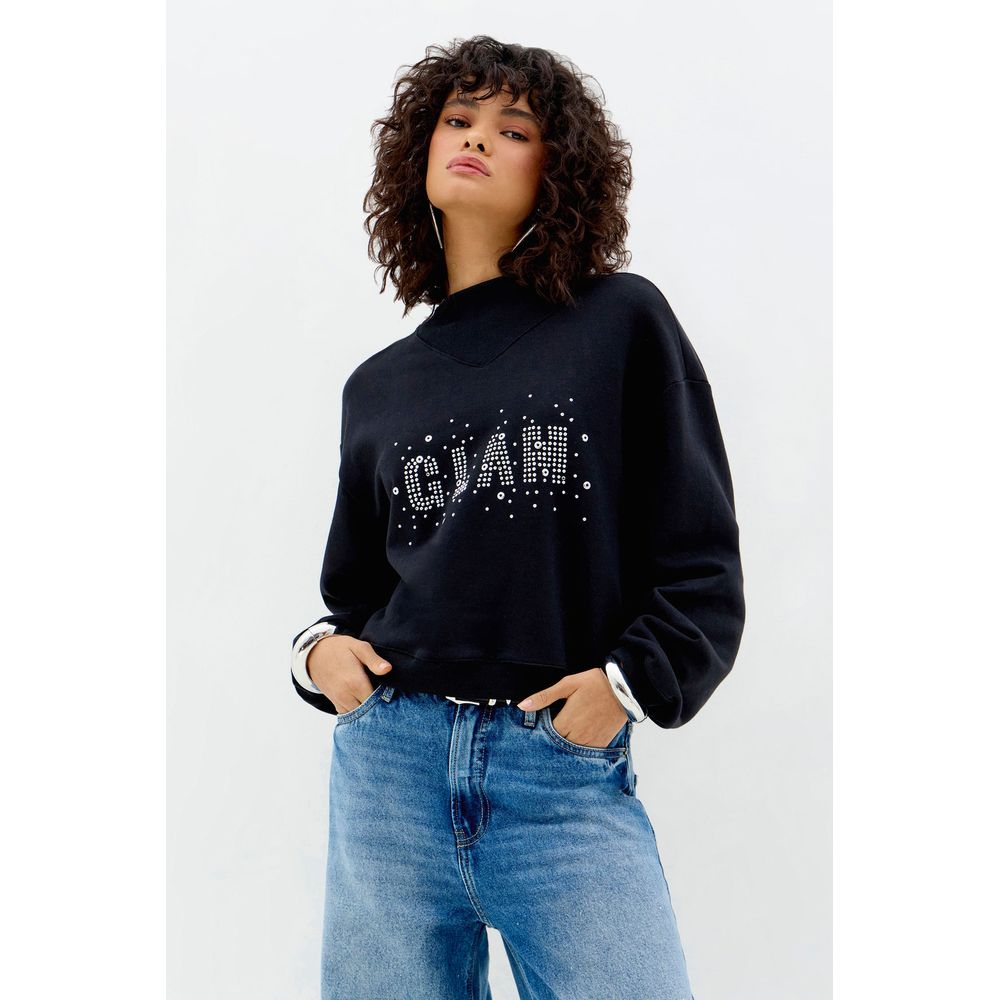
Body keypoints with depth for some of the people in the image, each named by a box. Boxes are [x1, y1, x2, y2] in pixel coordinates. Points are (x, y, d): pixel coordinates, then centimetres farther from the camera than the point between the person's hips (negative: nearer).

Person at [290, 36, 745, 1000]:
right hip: (389, 759, 4)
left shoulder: (623, 323, 3)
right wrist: (317, 650, 1)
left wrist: (632, 679, -10)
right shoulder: (378, 384, 12)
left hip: (570, 770, -3)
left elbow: (701, 559, 2)